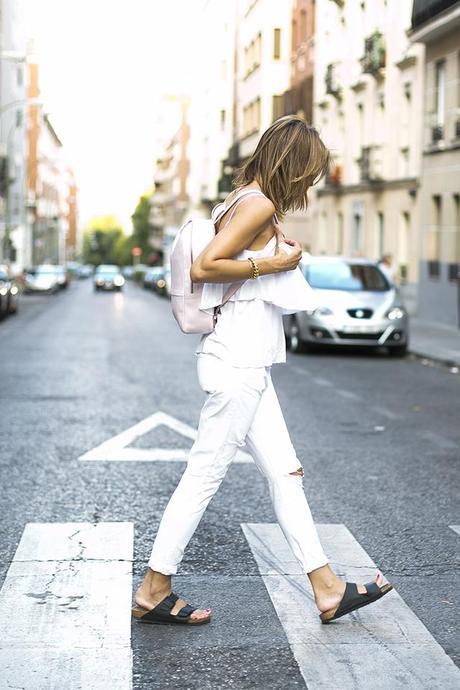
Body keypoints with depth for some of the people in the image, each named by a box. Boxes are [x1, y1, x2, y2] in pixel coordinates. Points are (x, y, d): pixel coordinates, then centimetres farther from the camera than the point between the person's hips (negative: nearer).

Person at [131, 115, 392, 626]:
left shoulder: (244, 202, 16)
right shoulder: (260, 204, -13)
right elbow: (204, 267, -21)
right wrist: (269, 264, -13)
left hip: (247, 363, 11)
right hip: (239, 360, -11)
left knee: (284, 473, 10)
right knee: (205, 474, -3)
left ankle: (327, 590, 15)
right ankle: (153, 592, 7)